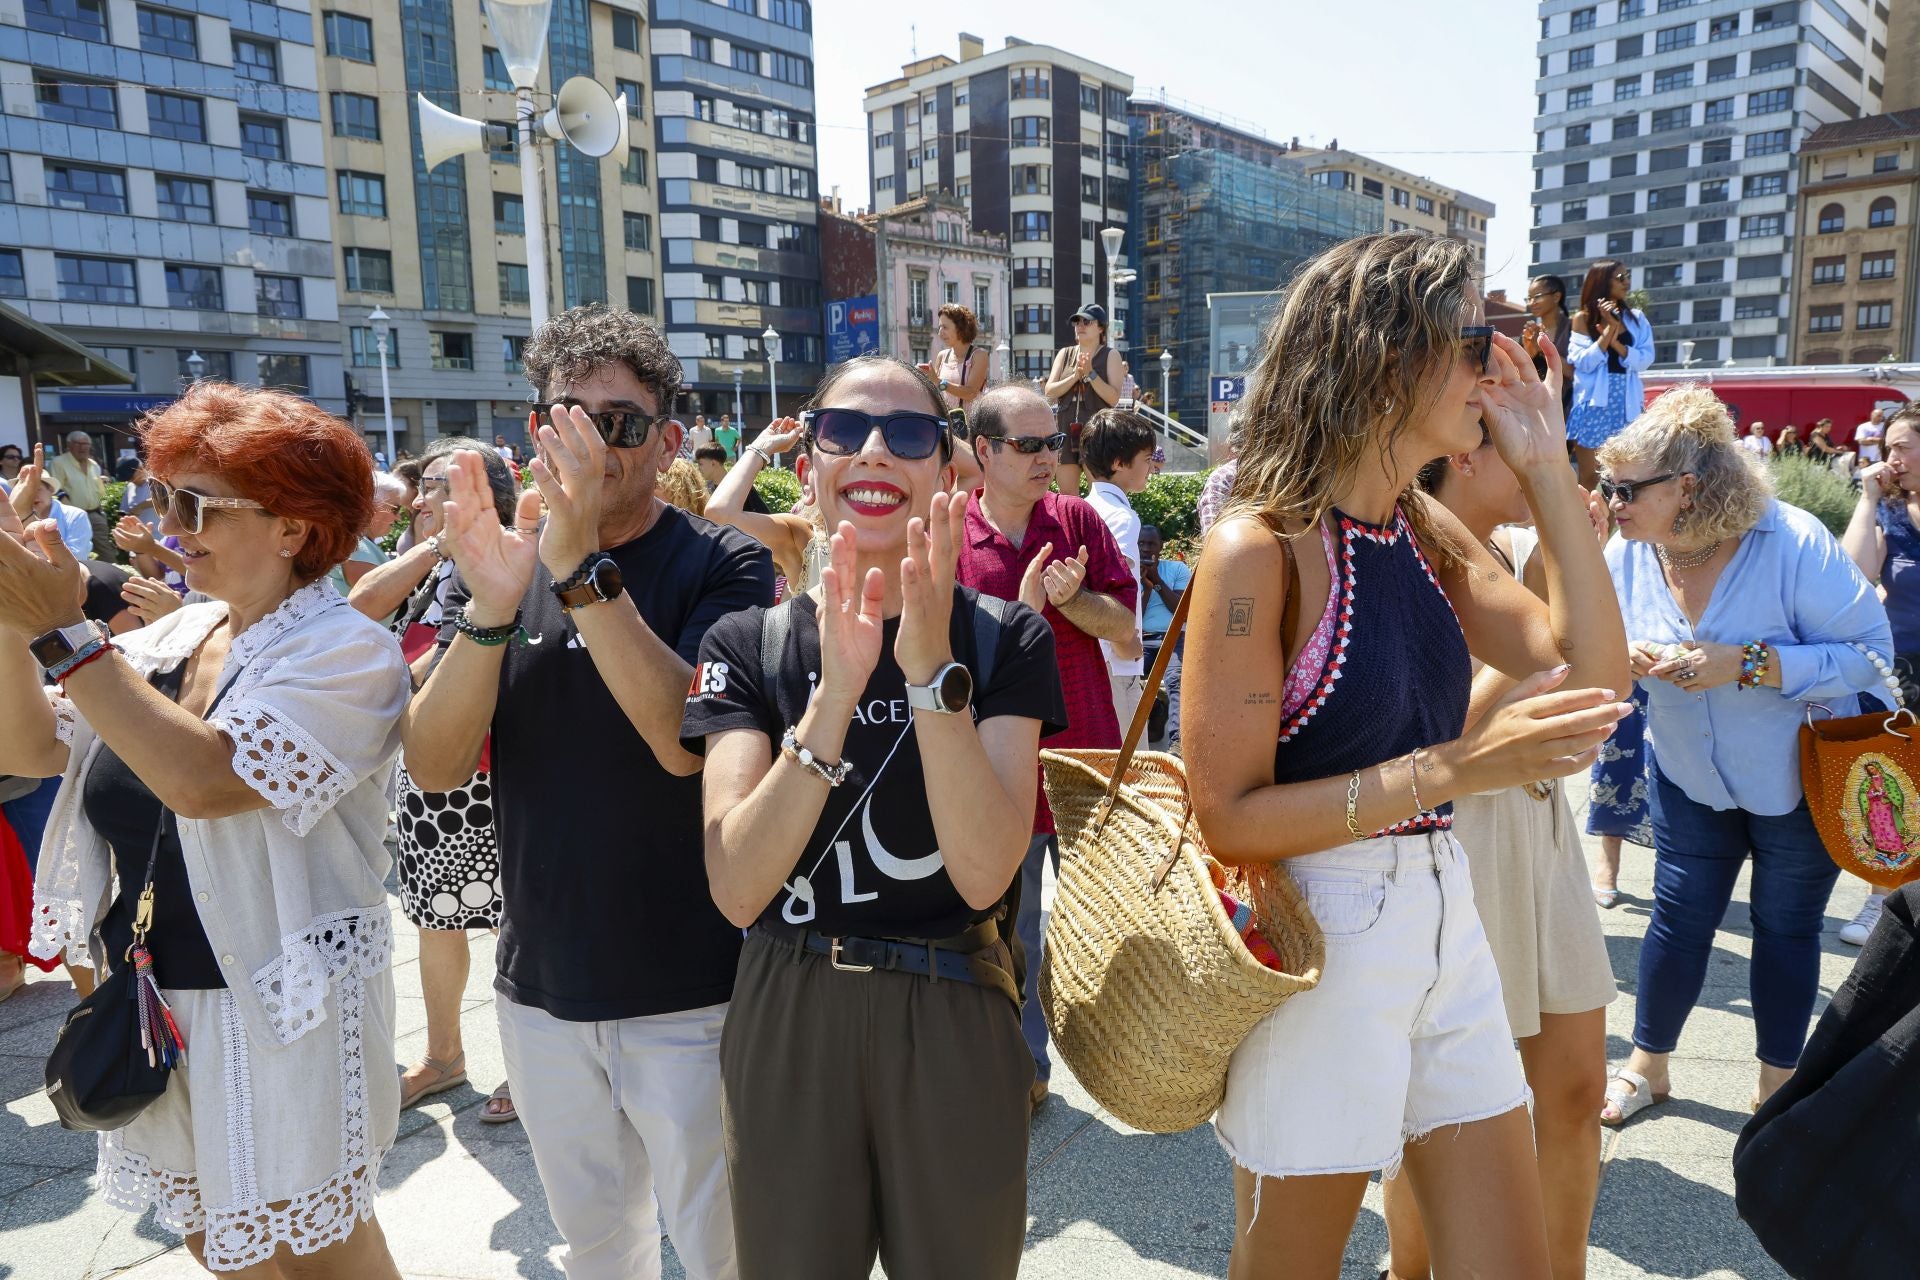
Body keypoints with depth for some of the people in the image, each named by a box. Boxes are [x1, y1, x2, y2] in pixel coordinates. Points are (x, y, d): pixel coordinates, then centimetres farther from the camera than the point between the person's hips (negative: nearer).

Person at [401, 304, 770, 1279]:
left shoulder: (719, 565, -10)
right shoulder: (497, 561, 2)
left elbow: (686, 739, -25)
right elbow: (434, 767, -9)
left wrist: (582, 568, -33)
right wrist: (489, 612, -25)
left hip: (690, 990, -4)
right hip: (541, 984, 4)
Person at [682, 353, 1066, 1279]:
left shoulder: (1004, 640, -6)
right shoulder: (749, 644, -4)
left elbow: (984, 873, -18)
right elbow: (737, 888, -17)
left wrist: (932, 669, -29)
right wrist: (838, 691, -28)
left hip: (953, 1027, 0)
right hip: (786, 1024, 1)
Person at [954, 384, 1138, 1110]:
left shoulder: (1077, 519, 0)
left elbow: (1124, 623, -1)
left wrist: (1072, 599, -20)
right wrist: (1021, 611, -23)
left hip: (1084, 758, 2)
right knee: (1009, 930, 13)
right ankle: (1023, 1065, 32)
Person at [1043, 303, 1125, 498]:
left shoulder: (1110, 355, 3)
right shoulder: (1065, 354, 14)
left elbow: (1113, 398, -7)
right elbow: (1050, 391, 4)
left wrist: (1090, 374, -14)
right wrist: (1075, 376, -9)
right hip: (1066, 430, 4)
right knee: (1066, 495, 3)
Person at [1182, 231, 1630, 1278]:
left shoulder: (1428, 531, 6)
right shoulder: (1261, 546, -18)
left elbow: (1593, 674, 1)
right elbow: (1227, 816, -20)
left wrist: (1548, 468, 0)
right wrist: (1454, 768, -26)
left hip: (1442, 919, 7)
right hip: (1318, 939, -7)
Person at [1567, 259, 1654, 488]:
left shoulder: (1636, 317, 9)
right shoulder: (1583, 318, 2)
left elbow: (1645, 359, -3)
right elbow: (1582, 363, -10)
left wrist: (1615, 341, -15)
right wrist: (1609, 329, -14)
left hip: (1625, 405, 3)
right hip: (1594, 404, -3)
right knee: (1590, 476, -1)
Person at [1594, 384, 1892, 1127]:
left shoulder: (1793, 542, -26)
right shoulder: (1626, 556, -13)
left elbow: (1870, 651, -23)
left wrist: (1746, 665, -35)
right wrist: (1626, 663, -28)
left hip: (1804, 778, -3)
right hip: (1691, 778, 3)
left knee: (1786, 927, 10)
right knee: (1678, 918, 6)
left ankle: (1776, 1087, 30)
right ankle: (1648, 1066, 26)